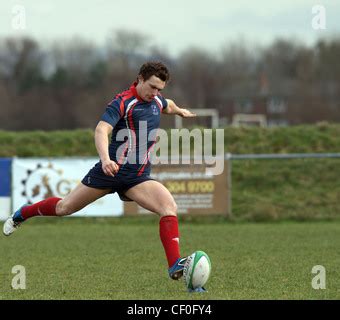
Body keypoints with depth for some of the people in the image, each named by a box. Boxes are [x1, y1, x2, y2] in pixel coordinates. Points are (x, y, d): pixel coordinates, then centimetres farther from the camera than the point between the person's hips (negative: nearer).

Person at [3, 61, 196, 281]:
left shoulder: (156, 100, 8)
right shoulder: (122, 102, -15)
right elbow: (101, 130, -29)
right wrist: (105, 159, -45)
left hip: (139, 177, 5)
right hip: (111, 170, -5)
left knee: (170, 207, -22)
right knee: (64, 208, 9)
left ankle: (175, 266, -25)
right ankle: (21, 214, 38)